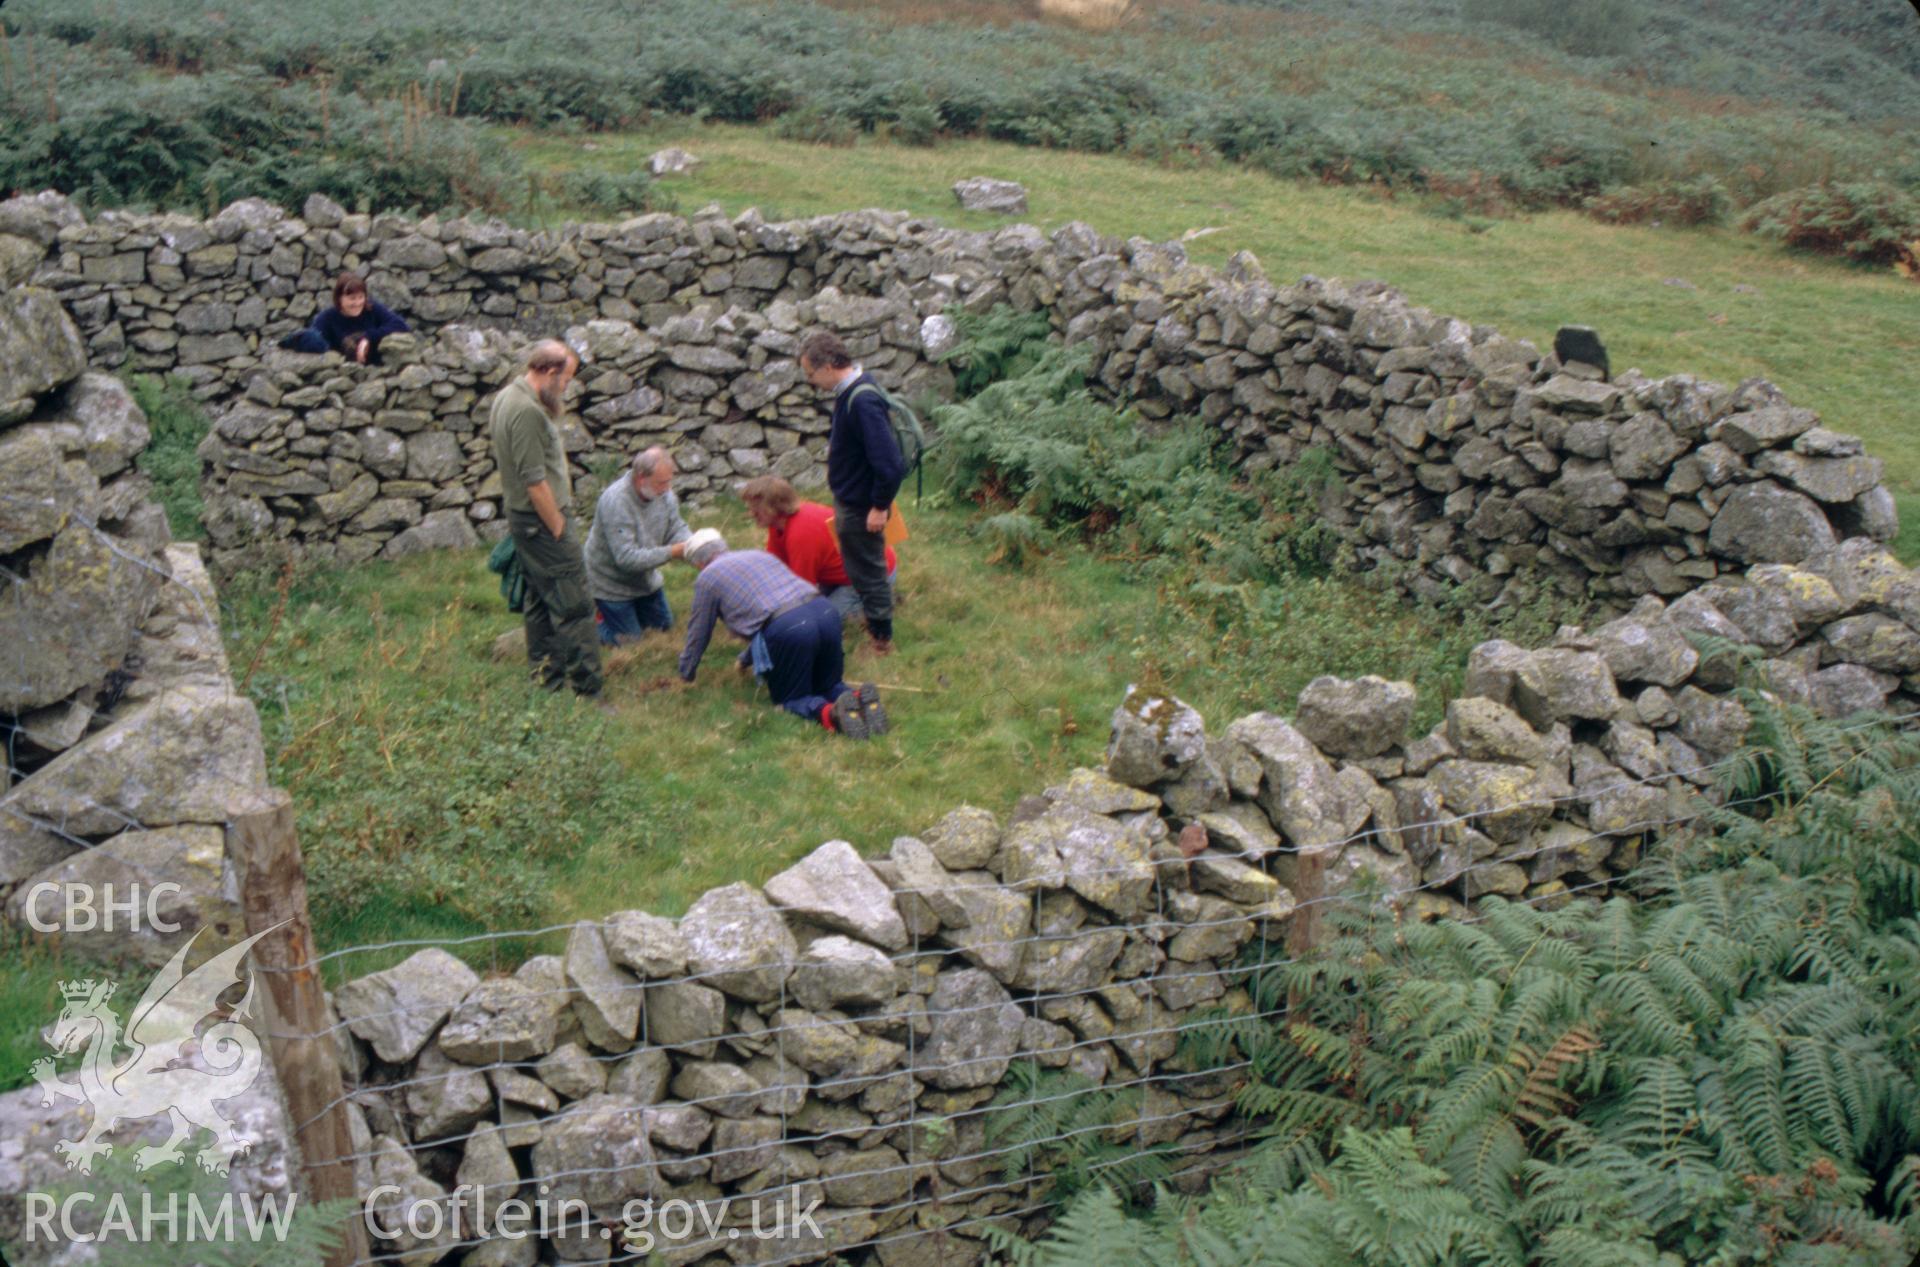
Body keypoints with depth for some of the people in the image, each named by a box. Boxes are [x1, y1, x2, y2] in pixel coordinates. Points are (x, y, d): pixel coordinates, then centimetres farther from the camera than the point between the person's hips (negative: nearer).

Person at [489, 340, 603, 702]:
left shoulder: (506, 397, 10)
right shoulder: (527, 411, -23)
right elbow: (535, 482, -24)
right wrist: (559, 529, -16)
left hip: (521, 517, 11)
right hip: (543, 520, -11)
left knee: (540, 599, 17)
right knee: (573, 607, -8)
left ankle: (546, 679, 25)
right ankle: (586, 692, -6)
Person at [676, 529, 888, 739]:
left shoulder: (707, 578, 14)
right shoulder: (759, 555, 33)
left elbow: (698, 633, 23)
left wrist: (686, 675, 41)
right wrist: (745, 659, 57)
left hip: (785, 627, -6)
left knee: (791, 698, 13)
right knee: (829, 685, 24)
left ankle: (829, 712, -19)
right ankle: (860, 697, -10)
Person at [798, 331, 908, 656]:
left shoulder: (863, 401, -30)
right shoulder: (850, 391, 1)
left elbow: (889, 461, -32)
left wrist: (880, 506, -24)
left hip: (861, 506, -9)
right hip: (849, 498, 9)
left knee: (869, 571, 6)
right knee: (858, 568, 23)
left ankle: (881, 638, 21)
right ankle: (873, 620, 40)